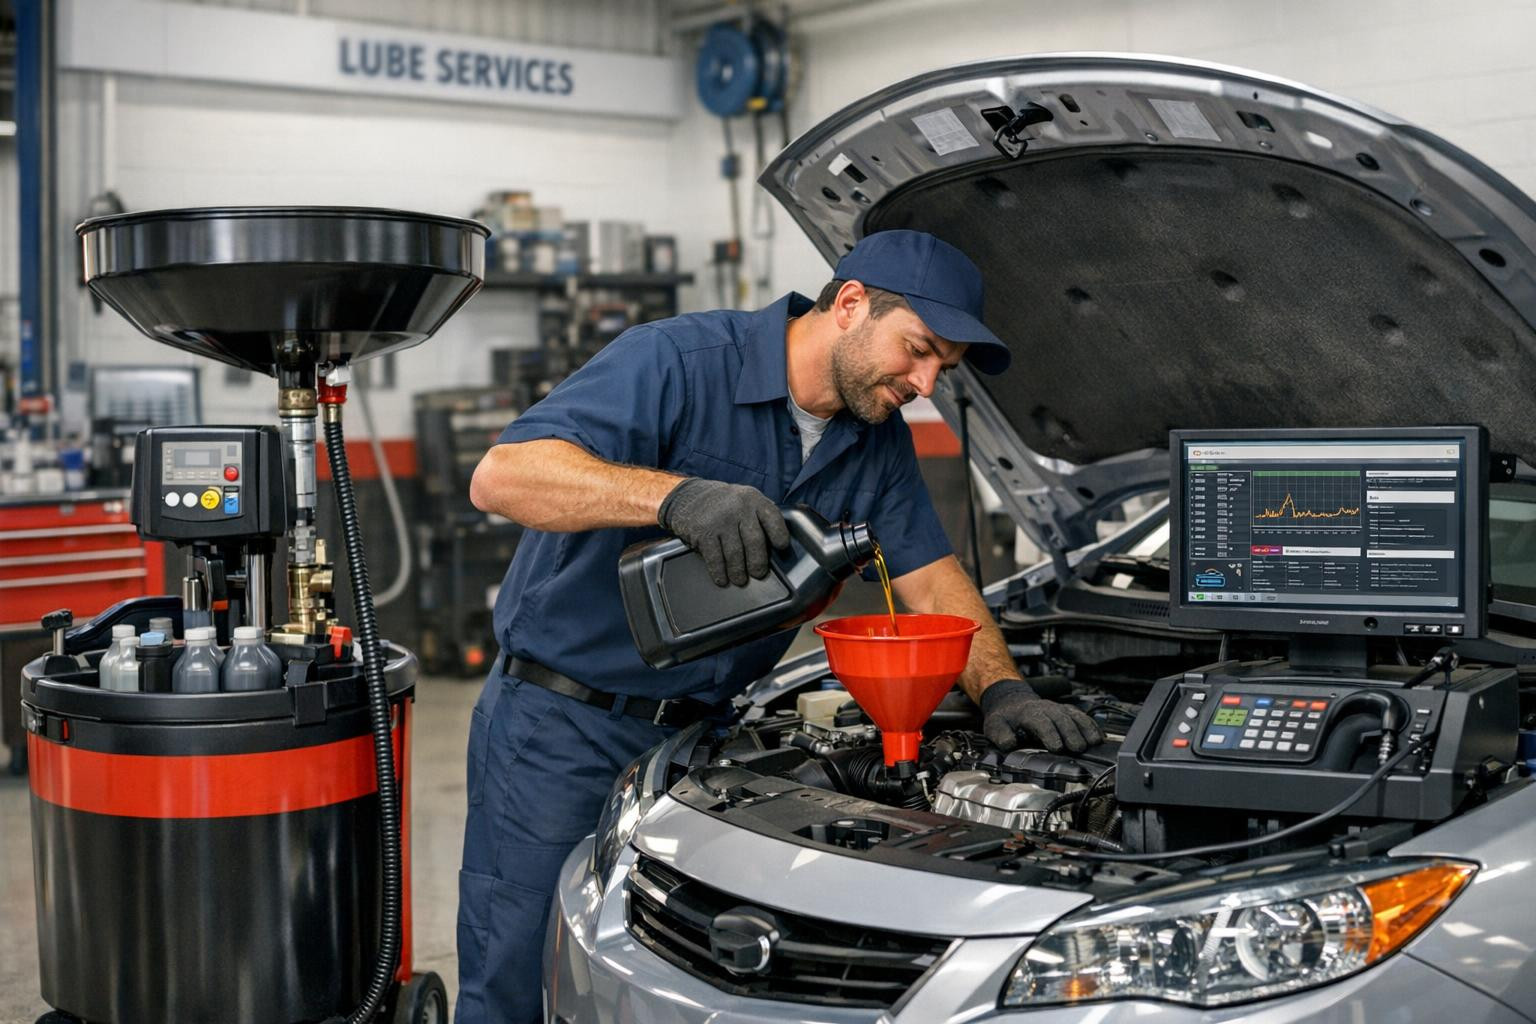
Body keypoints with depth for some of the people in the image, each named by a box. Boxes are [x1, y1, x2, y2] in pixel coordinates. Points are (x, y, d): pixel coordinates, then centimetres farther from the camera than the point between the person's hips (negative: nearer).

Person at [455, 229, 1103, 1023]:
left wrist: (1002, 691, -10)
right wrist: (676, 496, -44)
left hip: (695, 731, 6)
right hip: (560, 724, -6)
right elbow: (501, 476, -31)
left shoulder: (880, 443, 5)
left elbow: (932, 578, 9)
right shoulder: (678, 362, -20)